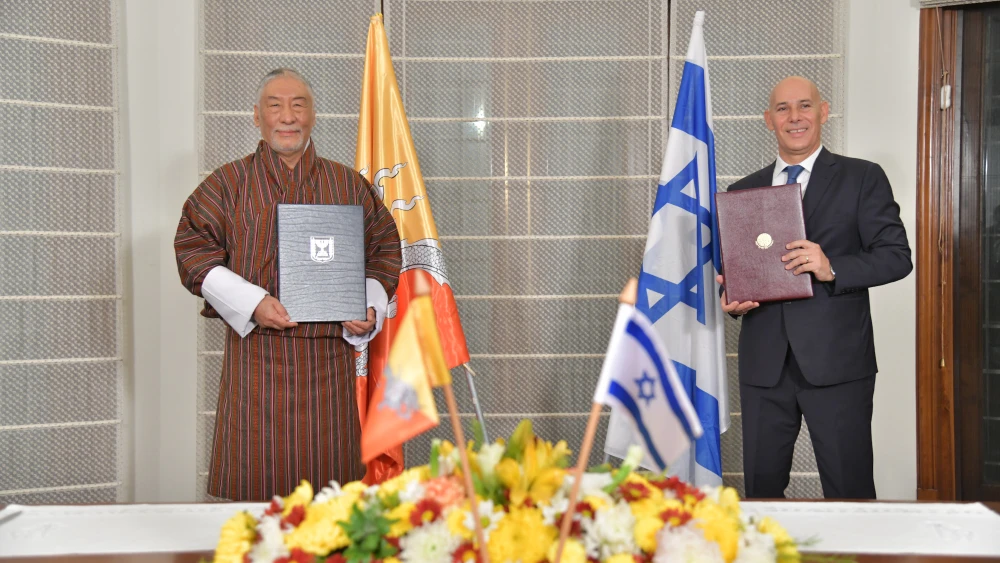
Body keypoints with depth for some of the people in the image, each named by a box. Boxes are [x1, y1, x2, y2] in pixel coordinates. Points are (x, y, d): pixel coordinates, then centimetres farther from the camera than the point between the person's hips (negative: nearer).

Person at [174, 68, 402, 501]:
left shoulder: (350, 186, 11)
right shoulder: (228, 184, 6)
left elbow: (386, 250, 15)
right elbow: (194, 248, 1)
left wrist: (370, 309, -3)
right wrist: (252, 303, -12)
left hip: (329, 356, 2)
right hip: (256, 354, -1)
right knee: (256, 477, -3)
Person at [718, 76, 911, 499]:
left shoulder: (863, 179, 5)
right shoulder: (742, 192, 15)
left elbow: (897, 256, -3)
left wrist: (832, 269, -18)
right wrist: (730, 298, -4)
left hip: (836, 363, -3)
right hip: (764, 364, 3)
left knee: (849, 492, 1)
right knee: (761, 490, 8)